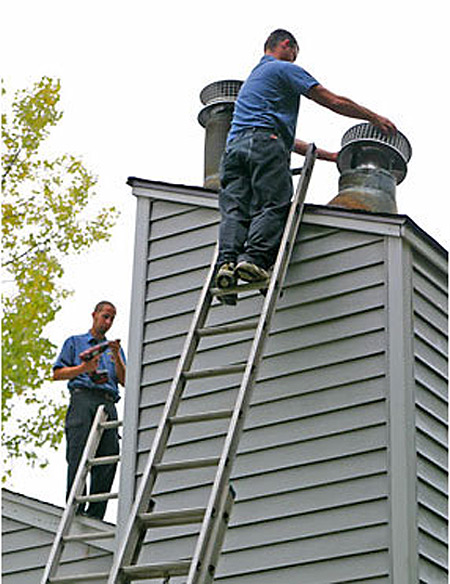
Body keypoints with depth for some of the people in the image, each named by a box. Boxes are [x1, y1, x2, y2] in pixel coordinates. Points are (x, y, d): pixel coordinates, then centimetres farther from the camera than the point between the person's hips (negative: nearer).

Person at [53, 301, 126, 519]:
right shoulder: (75, 342, 21)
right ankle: (75, 511, -23)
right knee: (78, 456, -17)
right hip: (83, 397, -3)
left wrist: (117, 359, 1)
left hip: (108, 403, 4)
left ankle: (95, 515, -13)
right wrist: (84, 368, -5)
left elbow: (124, 381, 18)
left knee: (109, 457, -10)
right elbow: (57, 374, 10)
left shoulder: (115, 348, 30)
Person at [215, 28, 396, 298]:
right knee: (272, 207, -15)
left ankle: (227, 261, -31)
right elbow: (334, 102, 7)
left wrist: (327, 155, 42)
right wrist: (375, 118, 18)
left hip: (234, 145, 7)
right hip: (264, 144, -7)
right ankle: (254, 258, -35)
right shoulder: (285, 69, 13)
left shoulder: (252, 78, 39)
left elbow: (284, 137, 41)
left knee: (234, 211, -9)